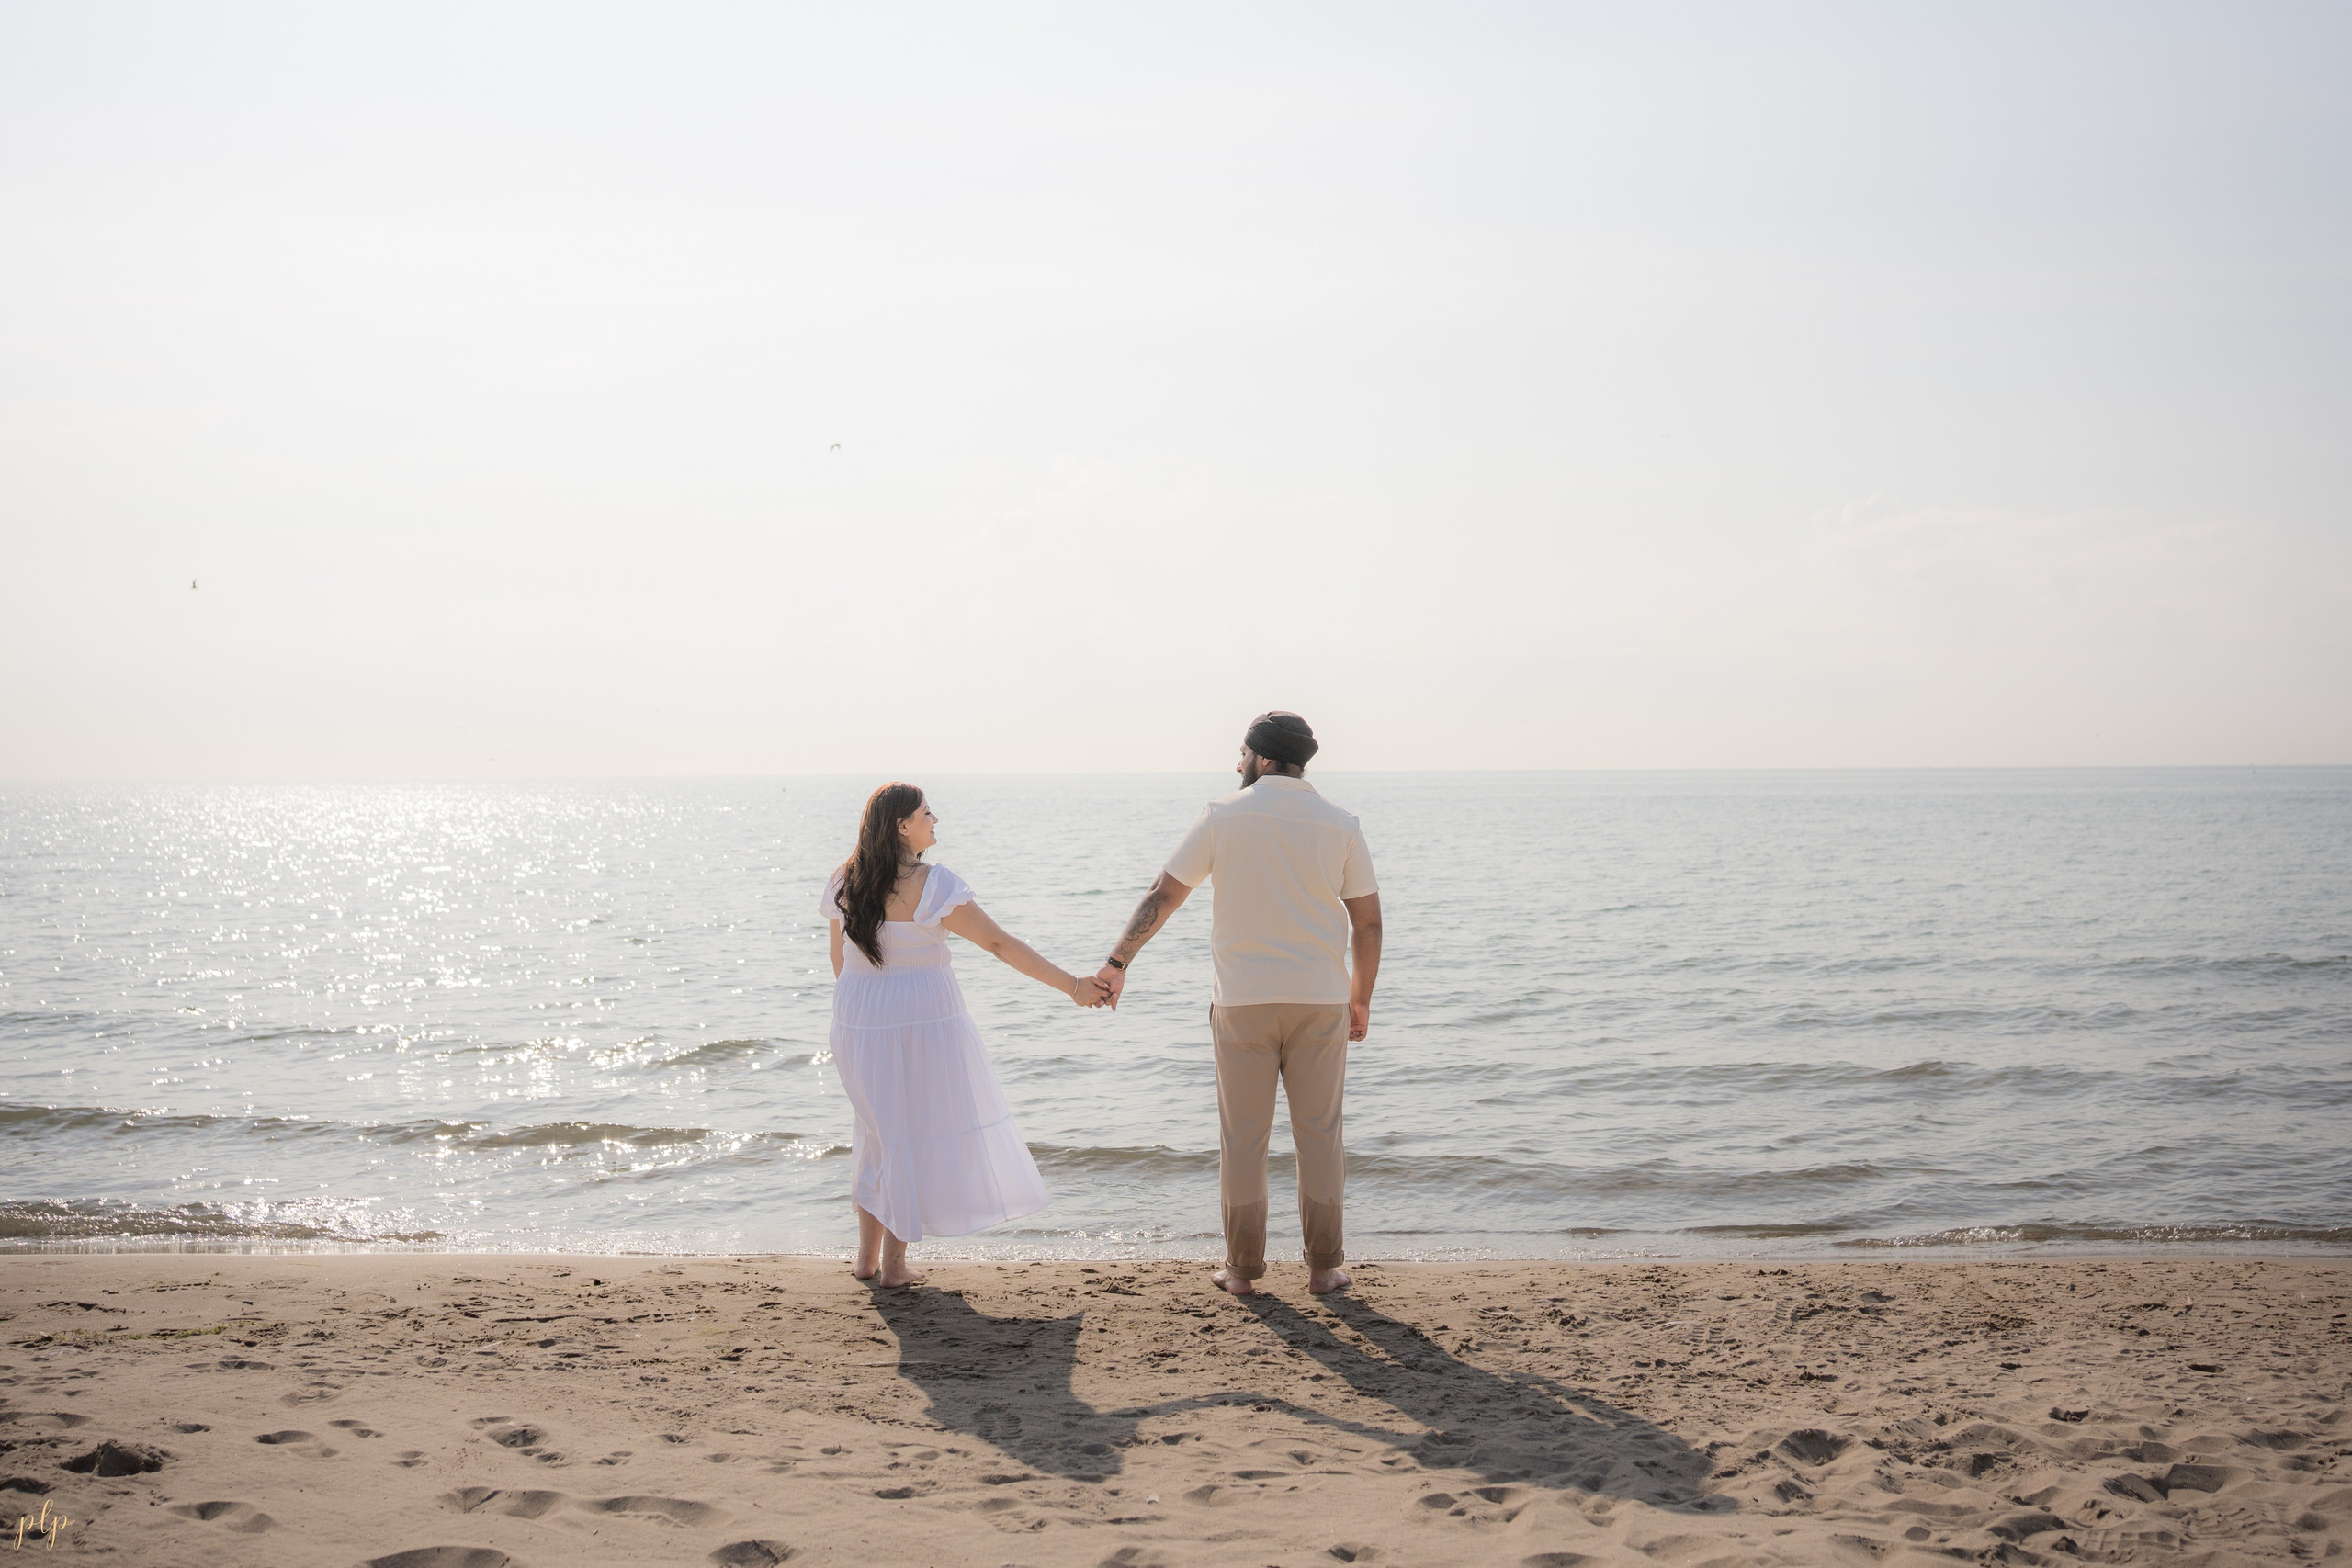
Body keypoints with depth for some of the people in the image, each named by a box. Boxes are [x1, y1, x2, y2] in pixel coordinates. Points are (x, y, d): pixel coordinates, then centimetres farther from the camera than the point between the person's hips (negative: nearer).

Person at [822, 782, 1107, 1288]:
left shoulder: (844, 883, 1)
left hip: (860, 1020, 6)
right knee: (917, 1133, 7)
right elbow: (1000, 943, -17)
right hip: (922, 1019, -6)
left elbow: (839, 959, 11)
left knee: (881, 1130, 21)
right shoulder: (932, 886, -16)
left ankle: (867, 1255, 24)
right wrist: (1072, 986, -14)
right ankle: (894, 1263, 12)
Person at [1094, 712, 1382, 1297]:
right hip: (1321, 997, 1)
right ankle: (1324, 1265, 11)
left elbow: (1162, 896, -2)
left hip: (1244, 1000, -1)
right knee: (1319, 1133, 8)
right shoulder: (1339, 825, 1)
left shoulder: (1224, 815, -3)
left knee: (1242, 1136, 7)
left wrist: (1117, 964, 5)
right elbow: (1368, 924, 2)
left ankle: (1243, 1267, 11)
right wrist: (1361, 999, 12)